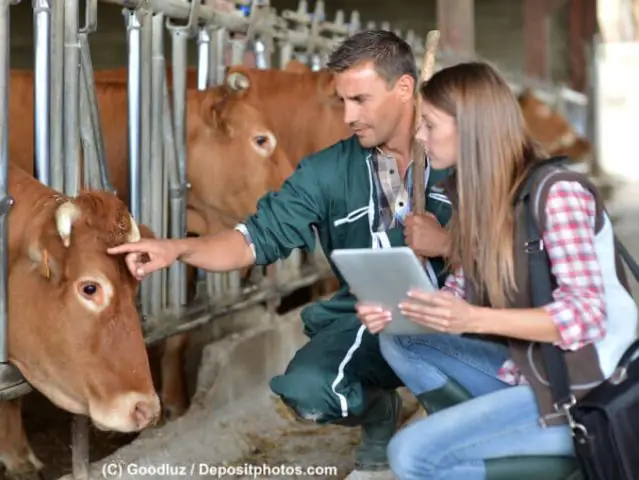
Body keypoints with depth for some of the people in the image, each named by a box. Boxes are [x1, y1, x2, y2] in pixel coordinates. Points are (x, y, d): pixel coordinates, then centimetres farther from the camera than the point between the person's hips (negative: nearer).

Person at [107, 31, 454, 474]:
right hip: (369, 319, 3)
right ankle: (380, 414, 13)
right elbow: (260, 236, 0)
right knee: (306, 390, -26)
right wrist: (178, 249, -16)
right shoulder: (330, 172, 4)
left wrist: (448, 243, -22)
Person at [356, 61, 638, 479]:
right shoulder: (478, 194, 7)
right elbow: (461, 292, 9)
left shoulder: (557, 193, -19)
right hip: (525, 369, 9)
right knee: (398, 342, 2)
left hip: (586, 393, -9)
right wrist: (397, 310, -10)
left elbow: (587, 316, -24)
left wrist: (474, 320, -33)